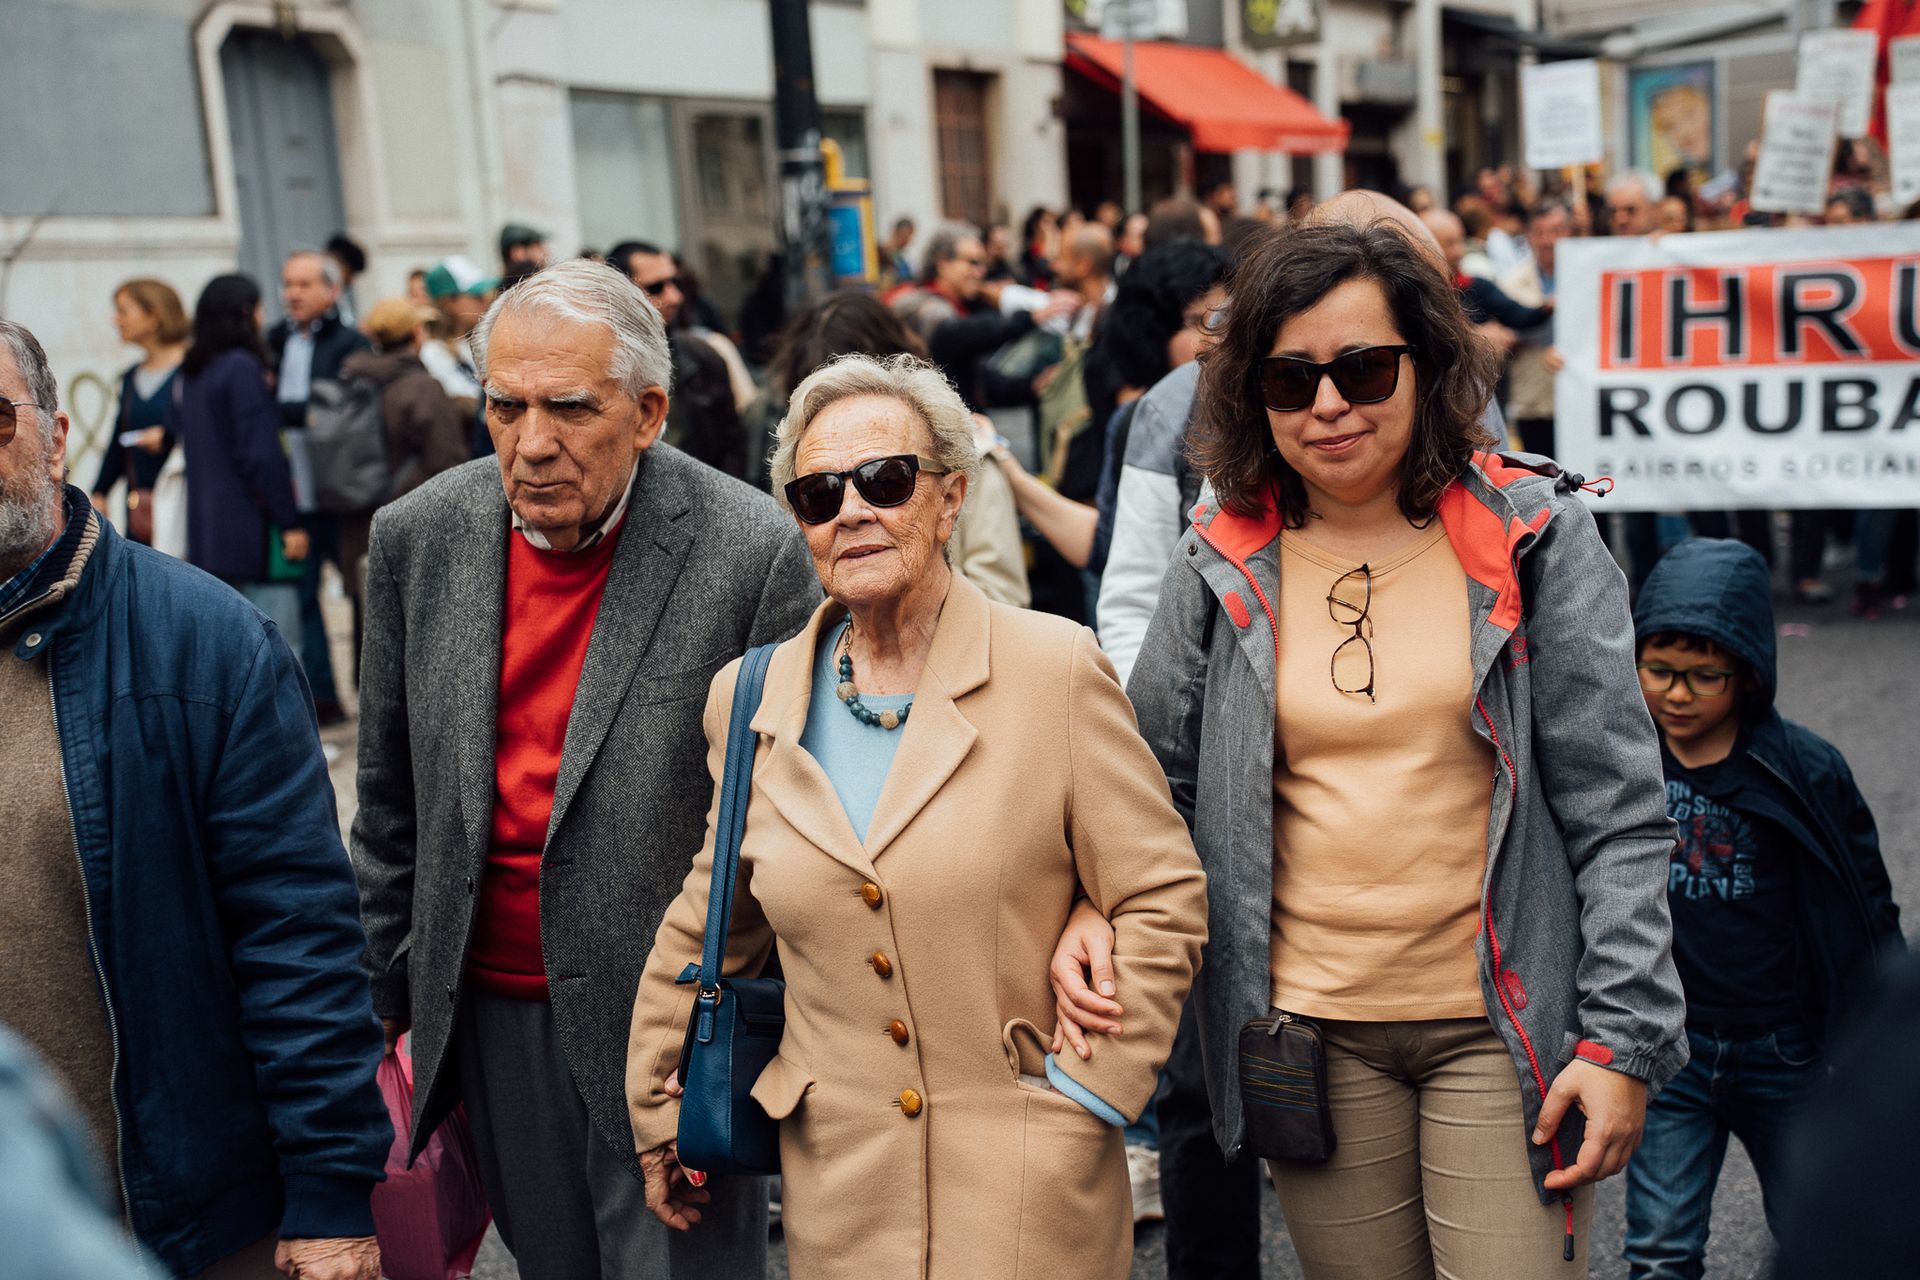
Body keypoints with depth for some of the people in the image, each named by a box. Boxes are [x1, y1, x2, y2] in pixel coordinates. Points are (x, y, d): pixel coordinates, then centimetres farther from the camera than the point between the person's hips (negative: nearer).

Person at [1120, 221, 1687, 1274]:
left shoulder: (1533, 536, -4)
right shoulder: (1223, 564, 1)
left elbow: (1617, 811, -4)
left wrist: (1624, 1035, -9)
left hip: (1499, 1023, -1)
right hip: (1309, 1027, 2)